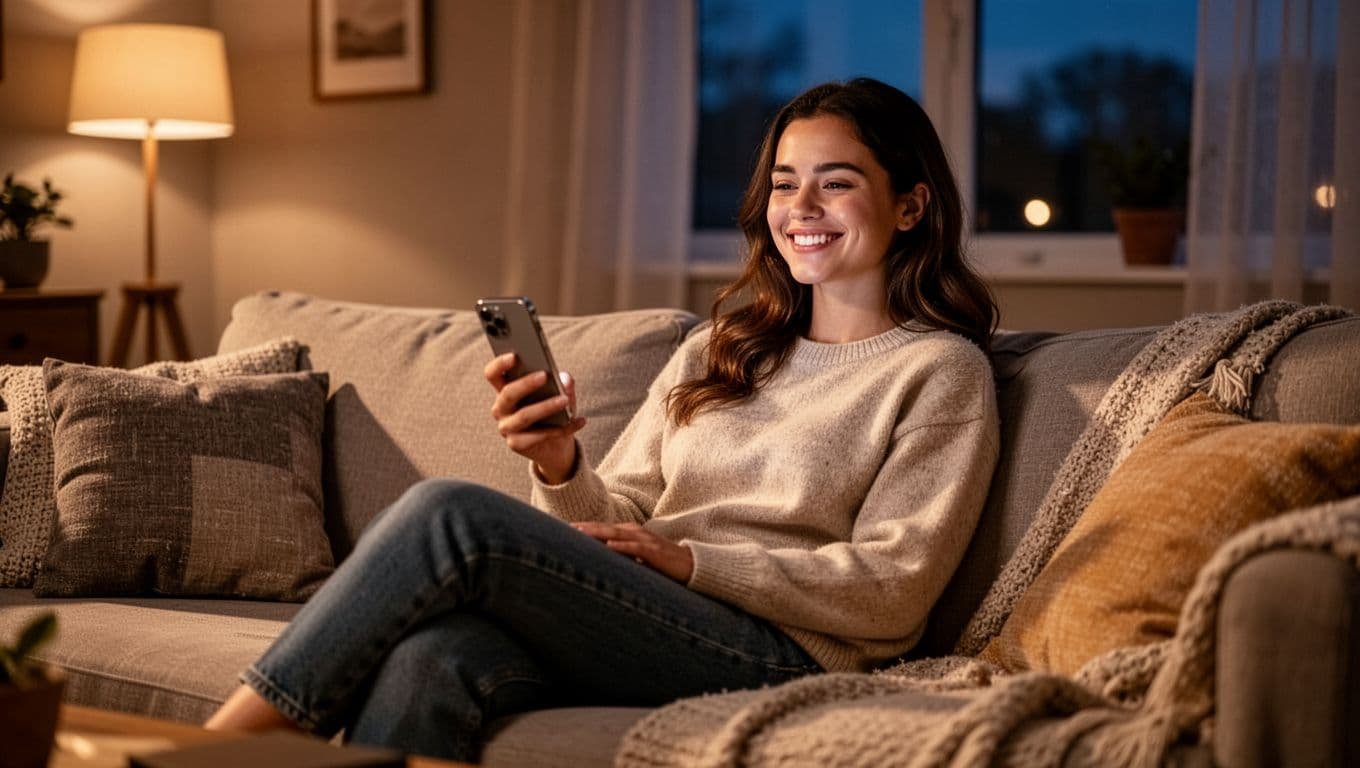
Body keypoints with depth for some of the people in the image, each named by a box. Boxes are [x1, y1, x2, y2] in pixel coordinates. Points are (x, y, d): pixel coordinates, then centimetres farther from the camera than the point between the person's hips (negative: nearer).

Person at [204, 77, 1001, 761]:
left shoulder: (942, 370, 6)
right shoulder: (717, 350, 24)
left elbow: (892, 591, -4)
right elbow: (619, 519, 17)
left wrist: (689, 560, -11)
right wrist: (562, 469, -6)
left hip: (776, 653, -5)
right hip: (638, 622, 5)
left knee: (449, 514, -24)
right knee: (430, 658, -31)